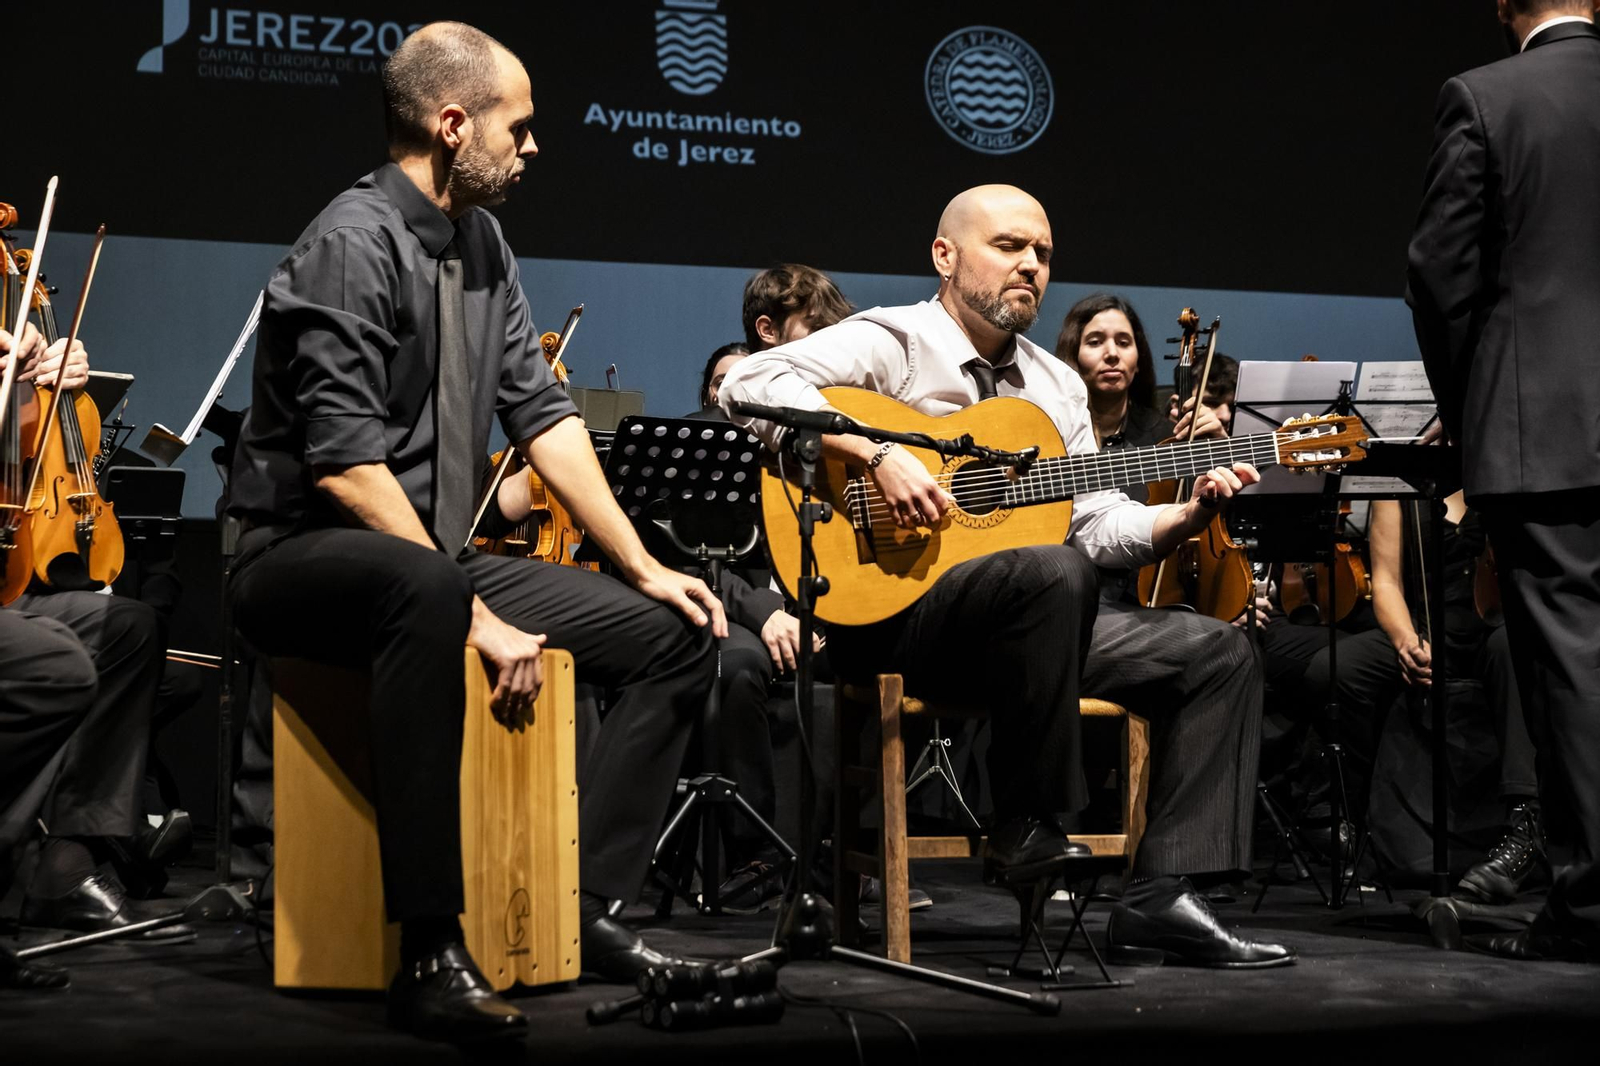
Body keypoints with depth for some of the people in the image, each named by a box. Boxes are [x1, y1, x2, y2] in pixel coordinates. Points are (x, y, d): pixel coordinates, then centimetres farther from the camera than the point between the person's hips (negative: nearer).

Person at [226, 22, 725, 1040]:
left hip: (438, 556, 9)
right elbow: (345, 466, -24)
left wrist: (644, 566, 2)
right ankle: (431, 952, -40)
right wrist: (474, 613, -26)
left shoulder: (481, 242, 9)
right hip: (308, 557, -9)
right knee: (426, 592, -43)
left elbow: (543, 412, 9)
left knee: (678, 633, 1)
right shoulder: (355, 244, -17)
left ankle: (587, 902, 2)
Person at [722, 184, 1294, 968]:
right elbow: (748, 383, -19)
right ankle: (1026, 833, -22)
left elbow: (1098, 522, 15)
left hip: (1031, 629, 8)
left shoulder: (1056, 385, 19)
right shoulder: (890, 343, -4)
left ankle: (1160, 896, -7)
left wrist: (1189, 515, -4)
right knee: (1055, 573, -37)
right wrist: (877, 455, -27)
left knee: (1217, 652, -1)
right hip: (886, 615, -8)